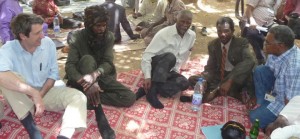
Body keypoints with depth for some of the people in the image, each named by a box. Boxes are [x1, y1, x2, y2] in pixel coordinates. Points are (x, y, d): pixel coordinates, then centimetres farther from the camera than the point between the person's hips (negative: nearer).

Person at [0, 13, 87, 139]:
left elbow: (53, 73, -2)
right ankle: (31, 127, -29)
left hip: (45, 92, 2)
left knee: (78, 97, -23)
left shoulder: (48, 44, -8)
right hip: (21, 97, -2)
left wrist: (41, 94, -17)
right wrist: (34, 93, -43)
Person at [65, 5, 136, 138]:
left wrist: (95, 74, -40)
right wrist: (86, 83, -41)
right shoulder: (77, 37, -13)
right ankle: (99, 115, -39)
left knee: (130, 98, -17)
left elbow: (108, 63, -17)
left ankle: (90, 99, -19)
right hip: (82, 78, -2)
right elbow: (69, 66, -23)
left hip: (102, 76, 2)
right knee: (87, 59, -36)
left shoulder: (109, 36, -6)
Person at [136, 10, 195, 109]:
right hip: (155, 66, -5)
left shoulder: (192, 36, -4)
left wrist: (176, 69, 5)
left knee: (184, 83, -25)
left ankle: (147, 89, -27)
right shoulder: (164, 33, -20)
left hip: (169, 71, 5)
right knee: (170, 57, -36)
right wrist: (147, 77, -33)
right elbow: (147, 55, -23)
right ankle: (151, 91, -33)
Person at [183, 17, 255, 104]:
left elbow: (250, 61, -31)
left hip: (237, 79, -4)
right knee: (192, 79, -15)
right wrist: (204, 81, -24)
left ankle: (217, 91, -22)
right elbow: (210, 68, 0)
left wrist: (229, 81, -43)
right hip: (219, 76, 4)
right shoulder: (212, 45, 0)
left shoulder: (242, 43, -12)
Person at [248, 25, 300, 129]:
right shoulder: (276, 52, -12)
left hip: (287, 102, -8)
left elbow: (291, 100, -29)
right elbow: (265, 73, 4)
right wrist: (257, 99, 5)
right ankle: (262, 103, 2)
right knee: (260, 70, -10)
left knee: (255, 117, -16)